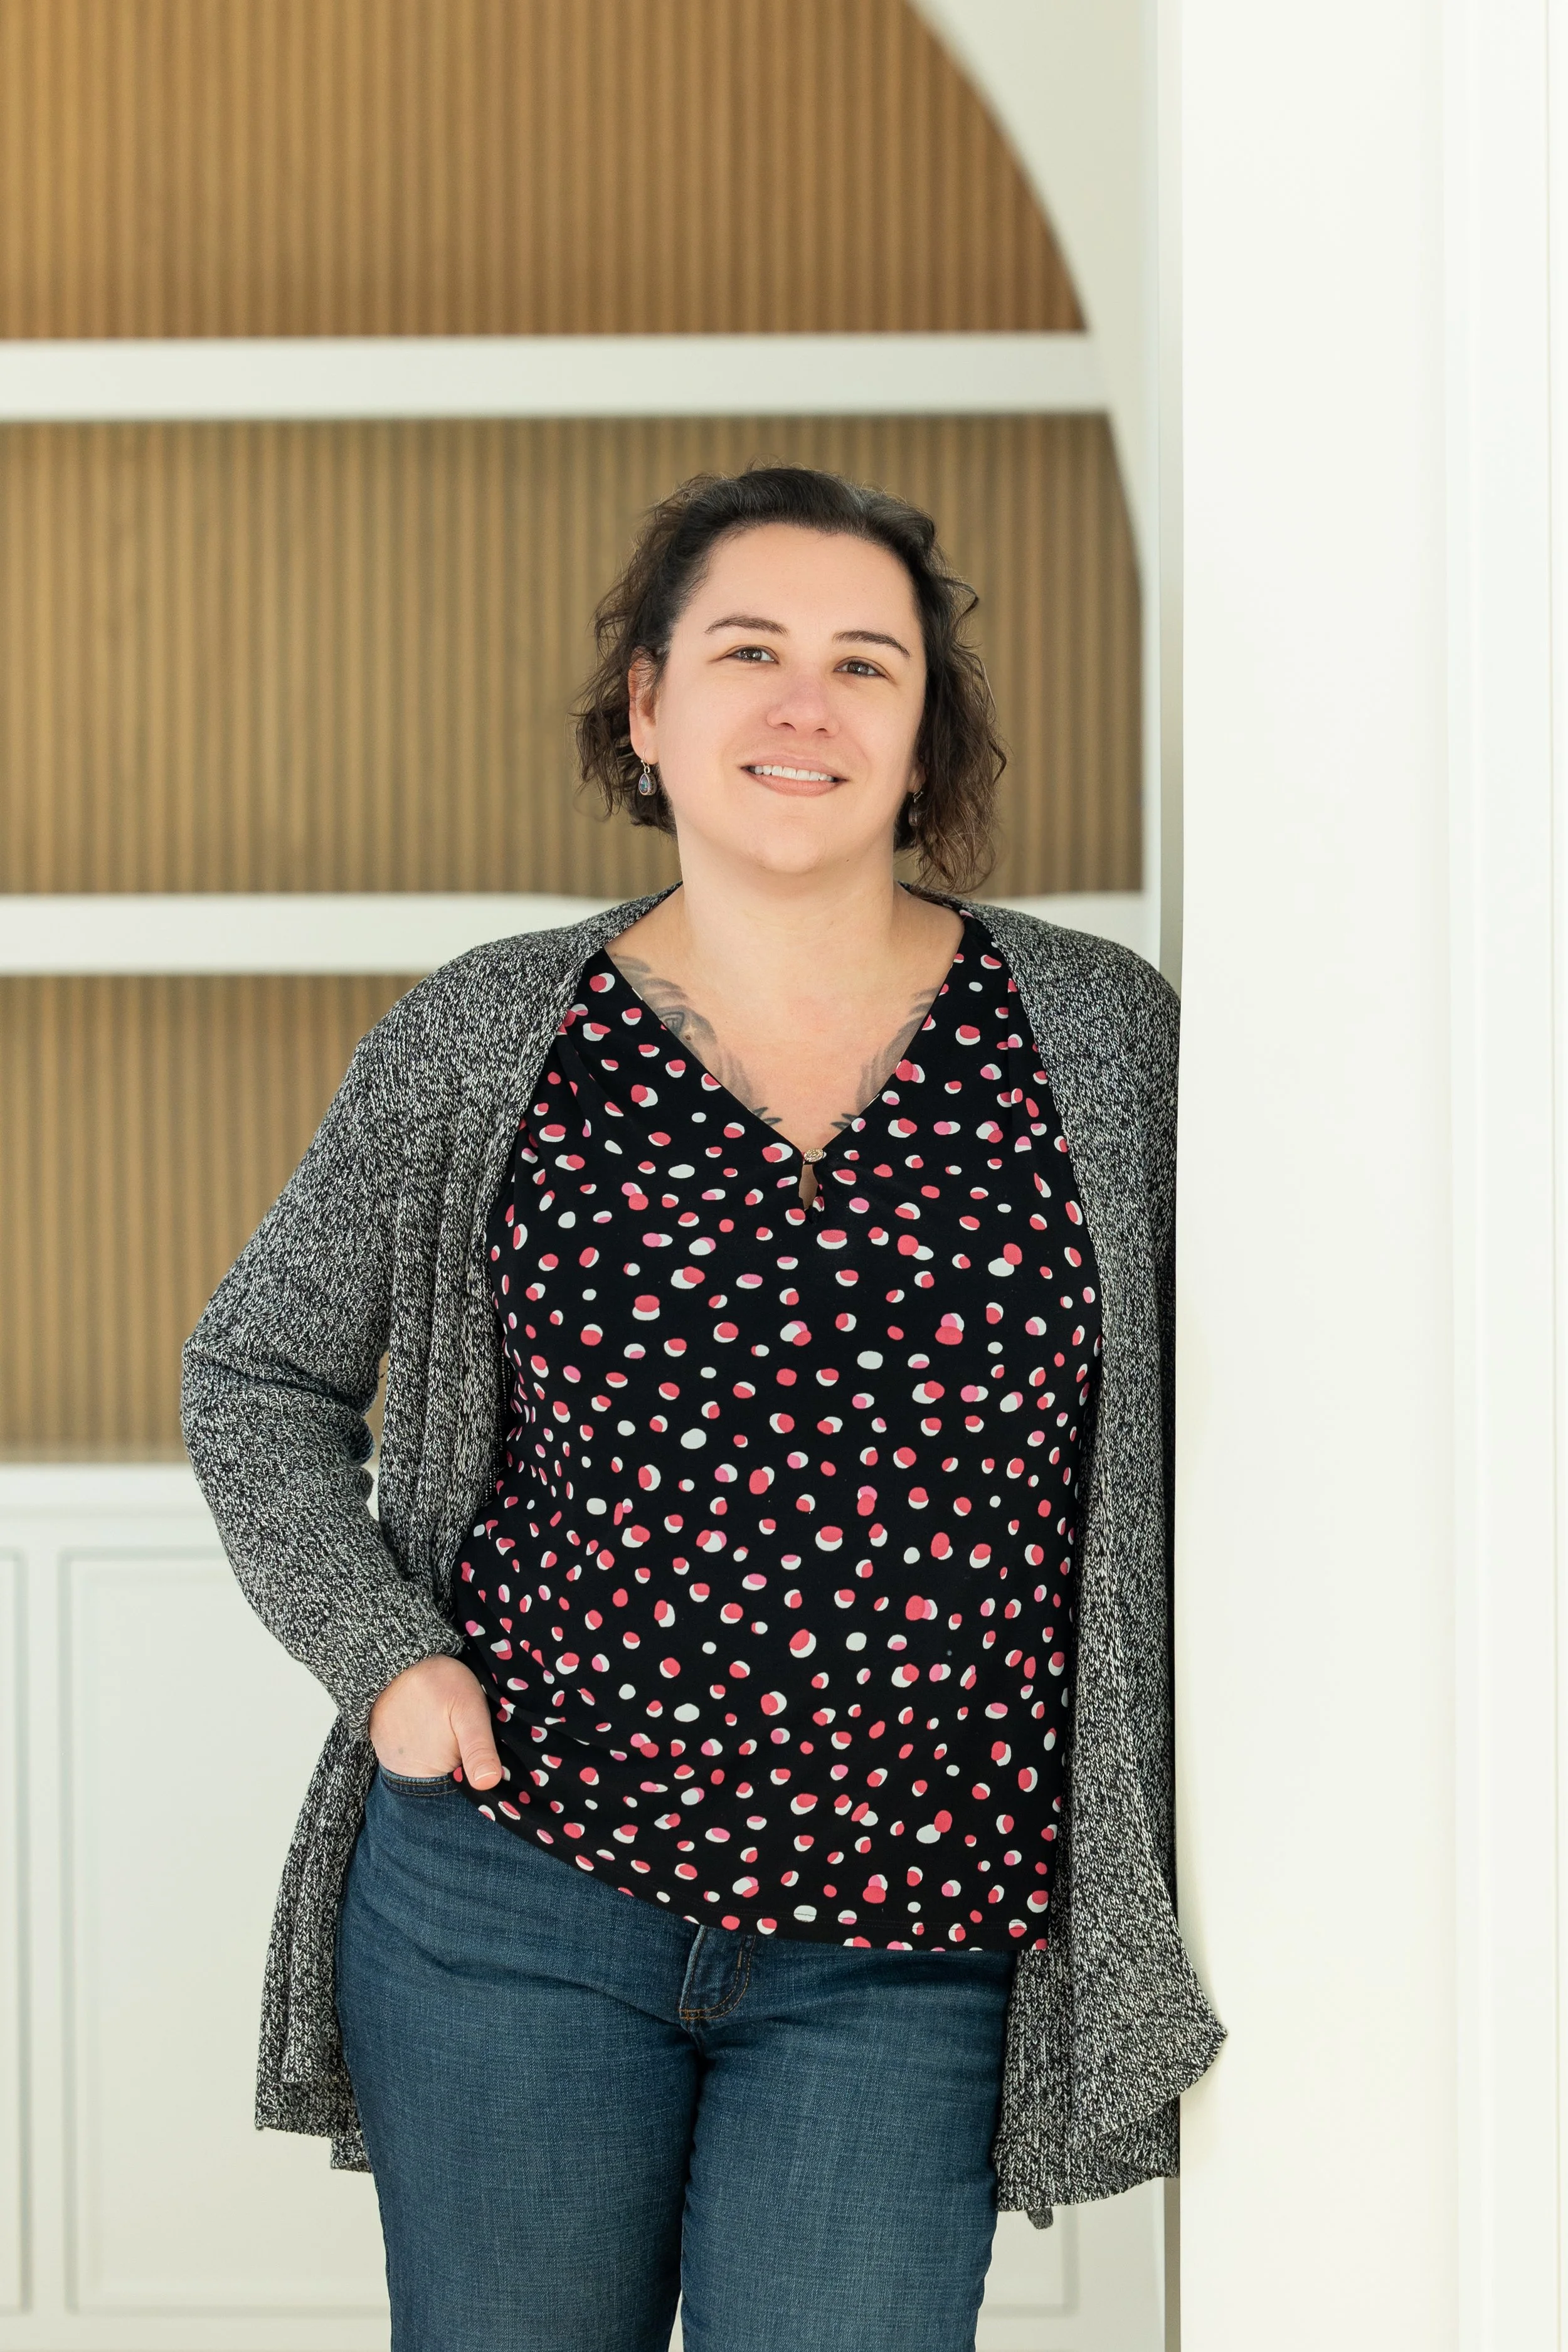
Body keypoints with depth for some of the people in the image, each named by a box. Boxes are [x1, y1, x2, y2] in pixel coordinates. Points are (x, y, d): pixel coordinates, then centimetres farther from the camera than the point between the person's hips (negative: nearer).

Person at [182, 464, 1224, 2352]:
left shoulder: (1101, 1038, 1)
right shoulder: (482, 1042, 1)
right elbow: (259, 1371, 13)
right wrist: (384, 1655, -2)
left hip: (904, 1962, 0)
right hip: (513, 1889, 1)